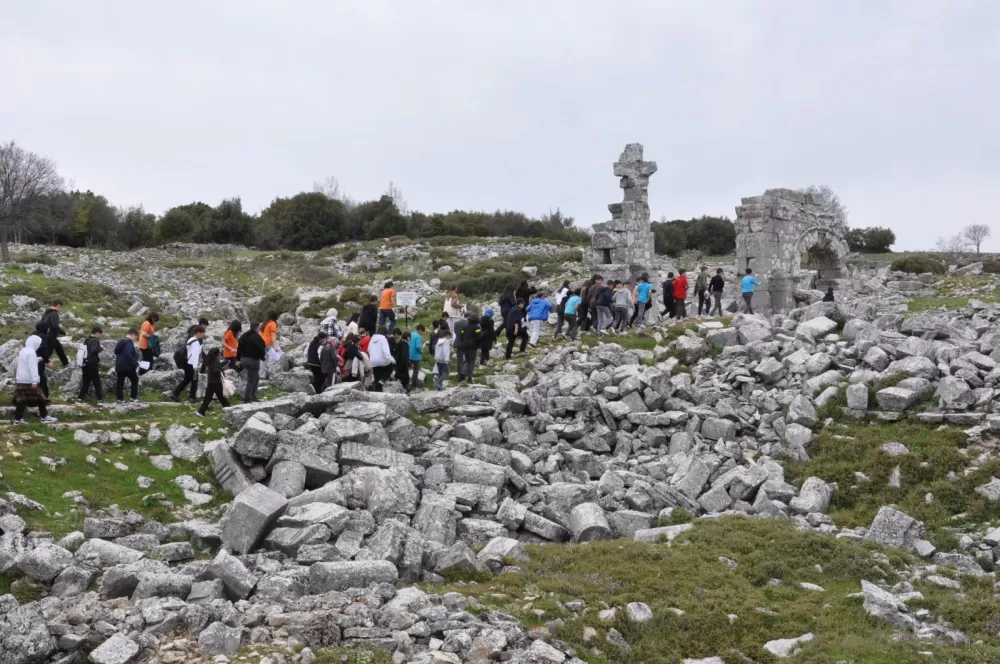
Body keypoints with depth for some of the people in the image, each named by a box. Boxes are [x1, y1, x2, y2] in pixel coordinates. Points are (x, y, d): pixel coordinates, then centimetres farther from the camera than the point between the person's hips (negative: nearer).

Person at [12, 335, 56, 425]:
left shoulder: (23, 351, 14)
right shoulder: (31, 352, -14)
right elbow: (32, 367, -20)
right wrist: (34, 381, -23)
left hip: (20, 380, 9)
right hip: (28, 381, -9)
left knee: (22, 400, 9)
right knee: (40, 399, 0)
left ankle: (18, 419, 6)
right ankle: (44, 417, 5)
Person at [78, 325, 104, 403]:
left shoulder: (87, 340, 13)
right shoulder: (95, 340, -13)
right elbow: (94, 350, -28)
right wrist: (100, 348, -11)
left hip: (86, 364, 8)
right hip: (92, 365, -8)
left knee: (85, 382, 12)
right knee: (97, 382, -2)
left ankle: (81, 397, 10)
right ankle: (100, 399, -2)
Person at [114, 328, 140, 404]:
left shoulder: (121, 341, 16)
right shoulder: (129, 342, -15)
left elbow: (116, 352, 24)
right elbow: (128, 354, -27)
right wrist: (135, 362, -19)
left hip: (119, 366, 8)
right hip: (128, 366, -8)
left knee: (119, 382, 8)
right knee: (134, 380, 7)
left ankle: (119, 399, 7)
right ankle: (134, 397, 5)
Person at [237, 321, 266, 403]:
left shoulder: (244, 336, 11)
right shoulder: (257, 338, -15)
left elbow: (239, 348, 12)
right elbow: (261, 349, -15)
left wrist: (238, 359, 17)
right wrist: (262, 357, 3)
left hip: (244, 359, 9)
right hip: (253, 360, -9)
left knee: (256, 378, 22)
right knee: (251, 381, -3)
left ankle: (253, 396, 23)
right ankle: (247, 399, -3)